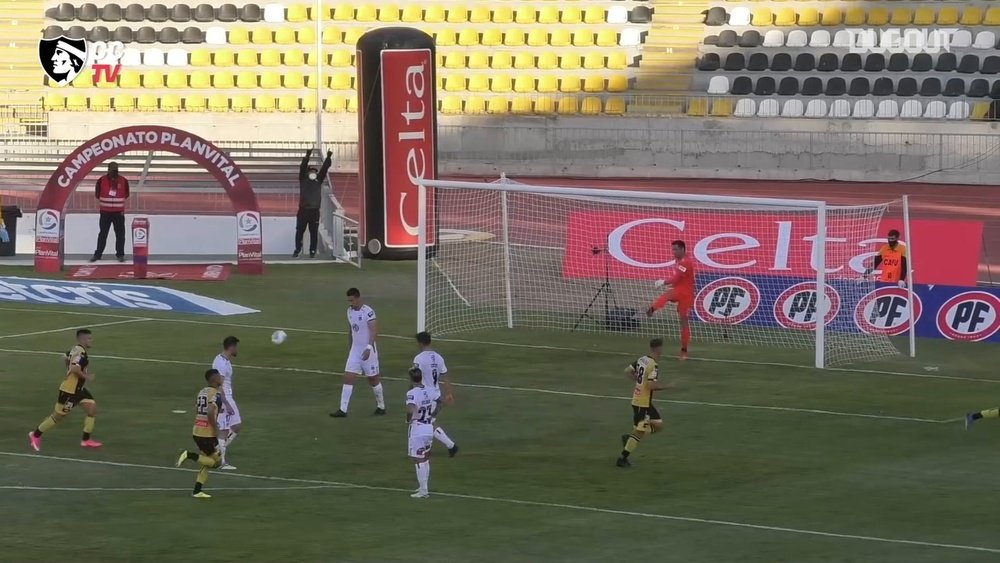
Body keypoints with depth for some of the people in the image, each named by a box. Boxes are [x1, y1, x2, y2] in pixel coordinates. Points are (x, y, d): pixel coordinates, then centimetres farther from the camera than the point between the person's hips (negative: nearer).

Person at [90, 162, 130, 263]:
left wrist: (119, 203, 10)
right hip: (105, 212, -1)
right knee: (103, 233, 4)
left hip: (119, 212, 1)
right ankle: (98, 254, 11)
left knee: (120, 234, 3)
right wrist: (104, 202, 8)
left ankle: (120, 254, 12)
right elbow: (97, 194, 6)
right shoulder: (102, 180, -6)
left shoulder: (123, 181, -2)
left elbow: (126, 195, 11)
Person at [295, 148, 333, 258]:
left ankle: (312, 251, 8)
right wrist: (307, 156, -21)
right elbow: (302, 168, -9)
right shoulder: (303, 179, 4)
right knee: (300, 231, 2)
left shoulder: (318, 180, 11)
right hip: (303, 210, -1)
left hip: (315, 210, 1)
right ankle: (297, 250, 12)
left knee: (314, 232, 2)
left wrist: (328, 158, -11)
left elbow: (324, 169, 2)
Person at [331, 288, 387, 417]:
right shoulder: (350, 311, 5)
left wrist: (369, 348, -32)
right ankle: (343, 410, -4)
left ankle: (381, 406, 25)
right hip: (355, 350, 6)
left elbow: (374, 331, -22)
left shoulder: (368, 312, -18)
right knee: (348, 378, -3)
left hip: (368, 350, -6)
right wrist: (349, 348, 20)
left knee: (373, 379, 7)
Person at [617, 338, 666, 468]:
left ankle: (629, 438, 16)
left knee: (658, 425, 16)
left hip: (638, 399, 9)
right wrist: (664, 386, -13)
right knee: (639, 433, 0)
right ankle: (622, 459, 5)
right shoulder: (653, 366, -21)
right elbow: (651, 386, -27)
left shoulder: (642, 360, 4)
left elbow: (627, 372, 13)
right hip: (643, 404, -9)